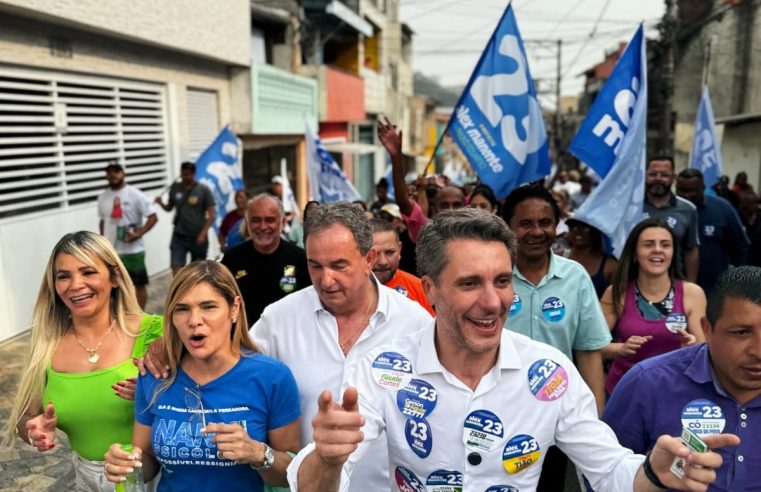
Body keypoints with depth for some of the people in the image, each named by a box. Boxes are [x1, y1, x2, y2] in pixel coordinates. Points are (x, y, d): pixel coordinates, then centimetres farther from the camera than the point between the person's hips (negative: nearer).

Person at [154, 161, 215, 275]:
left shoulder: (203, 190, -7)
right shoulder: (175, 188, 2)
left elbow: (211, 215, -6)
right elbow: (169, 208, 15)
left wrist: (203, 234, -13)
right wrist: (161, 203, -7)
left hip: (198, 237, -2)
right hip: (179, 236, 2)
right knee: (176, 268, -9)